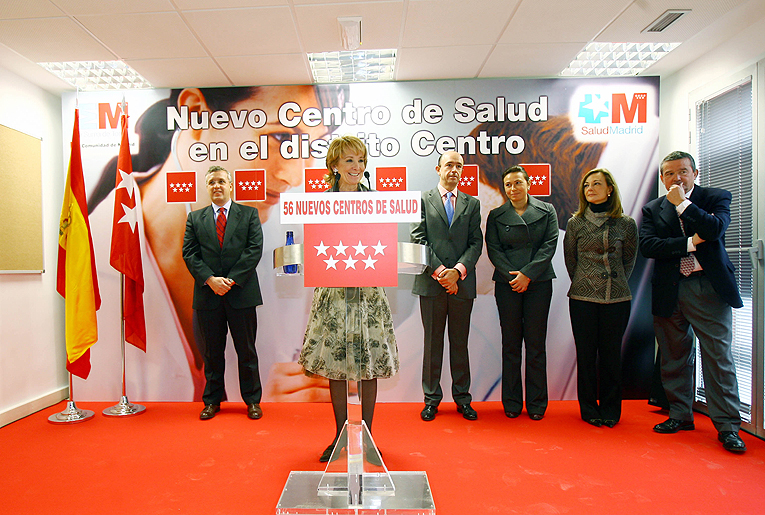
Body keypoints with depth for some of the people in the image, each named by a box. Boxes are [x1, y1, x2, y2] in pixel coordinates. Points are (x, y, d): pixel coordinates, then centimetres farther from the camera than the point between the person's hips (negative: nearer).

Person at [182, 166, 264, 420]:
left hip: (242, 292, -1)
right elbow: (189, 254, 3)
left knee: (246, 350, 6)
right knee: (212, 352, 11)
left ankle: (252, 400, 20)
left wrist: (232, 279, -12)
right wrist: (210, 279, -12)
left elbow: (254, 250, -4)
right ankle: (212, 401, 26)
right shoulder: (195, 218, 12)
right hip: (207, 294, 2)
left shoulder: (249, 214, 6)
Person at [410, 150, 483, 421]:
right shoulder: (422, 200, 5)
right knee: (432, 343, 7)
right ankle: (432, 398, 20)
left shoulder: (472, 203, 12)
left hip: (462, 283, 2)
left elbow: (476, 242, 4)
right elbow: (418, 239, -4)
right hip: (431, 283, -2)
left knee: (460, 343, 11)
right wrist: (438, 271, -12)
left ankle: (462, 398, 24)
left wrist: (458, 271, -11)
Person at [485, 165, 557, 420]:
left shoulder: (547, 211, 8)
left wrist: (527, 274, -12)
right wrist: (511, 275, -11)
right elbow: (493, 249, 2)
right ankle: (512, 402, 15)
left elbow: (550, 245, -1)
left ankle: (536, 403, 16)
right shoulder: (496, 215, 9)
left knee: (536, 343, 3)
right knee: (511, 343, 4)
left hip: (538, 282, 0)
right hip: (507, 283, 0)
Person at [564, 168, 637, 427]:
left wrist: (616, 284, 9)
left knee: (611, 354, 7)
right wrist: (584, 284, 9)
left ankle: (611, 409, 23)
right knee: (586, 354, 5)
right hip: (582, 298, 0)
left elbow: (629, 261, 12)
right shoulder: (575, 223, 3)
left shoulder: (626, 224, 2)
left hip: (617, 298, 0)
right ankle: (589, 408, 20)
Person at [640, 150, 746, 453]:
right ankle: (680, 415, 24)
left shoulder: (716, 197, 6)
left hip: (709, 289, -2)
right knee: (675, 358, 10)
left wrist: (682, 203, -9)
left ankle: (727, 425, 11)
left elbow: (715, 228, -14)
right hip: (669, 292, 3)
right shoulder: (652, 209, 11)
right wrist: (690, 242, -11)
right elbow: (648, 246, -4)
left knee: (718, 357, -1)